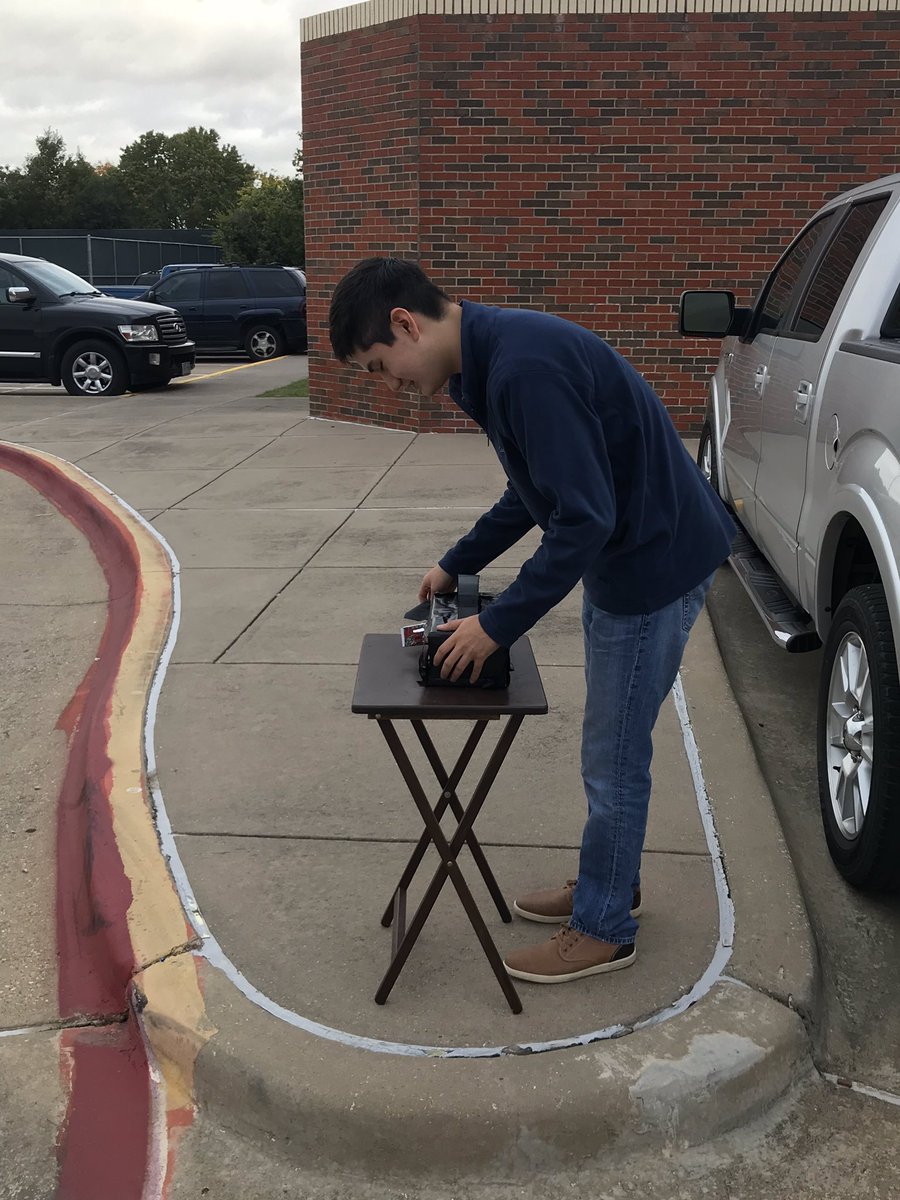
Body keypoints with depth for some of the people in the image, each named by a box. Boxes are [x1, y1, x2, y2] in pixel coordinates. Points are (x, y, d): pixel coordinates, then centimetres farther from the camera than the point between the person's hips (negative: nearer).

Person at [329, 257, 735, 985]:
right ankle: (609, 882, 39)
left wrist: (498, 626, -20)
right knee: (613, 745, 21)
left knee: (613, 758, 4)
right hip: (623, 555, 10)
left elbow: (584, 518, -28)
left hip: (657, 562, -10)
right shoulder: (494, 358, 5)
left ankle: (604, 929, 22)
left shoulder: (525, 366, -27)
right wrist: (455, 567, 16)